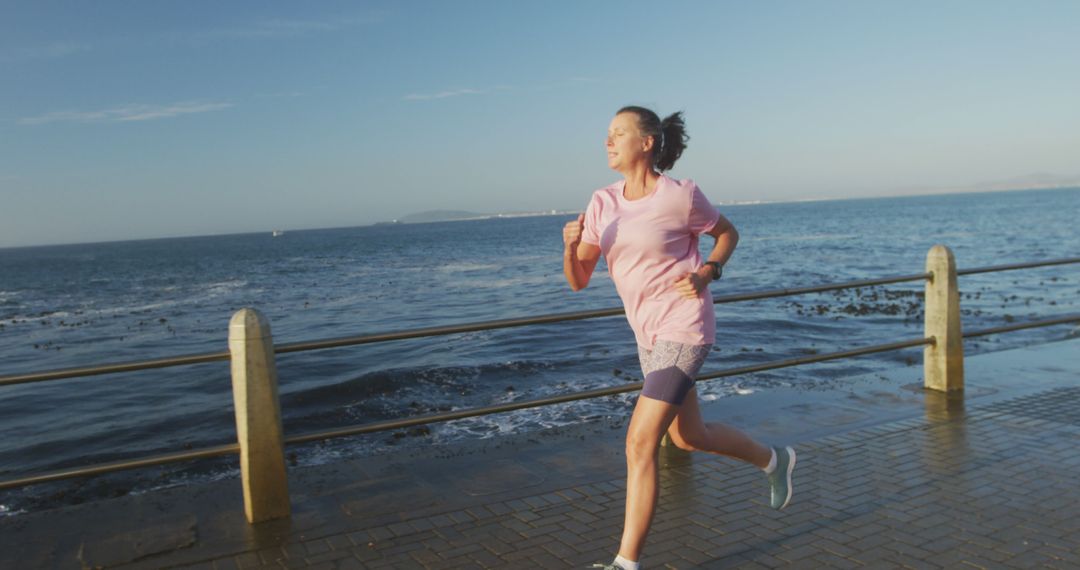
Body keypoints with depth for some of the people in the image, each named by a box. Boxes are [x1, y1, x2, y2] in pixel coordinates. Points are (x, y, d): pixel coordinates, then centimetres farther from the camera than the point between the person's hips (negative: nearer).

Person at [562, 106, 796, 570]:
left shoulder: (680, 195, -12)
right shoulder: (602, 203, 1)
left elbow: (727, 232, 6)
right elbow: (578, 280, -1)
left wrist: (706, 274, -12)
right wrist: (571, 246, -22)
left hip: (684, 328, -7)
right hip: (650, 333, 7)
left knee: (640, 443, -12)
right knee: (690, 437, 22)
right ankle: (773, 460, 49)